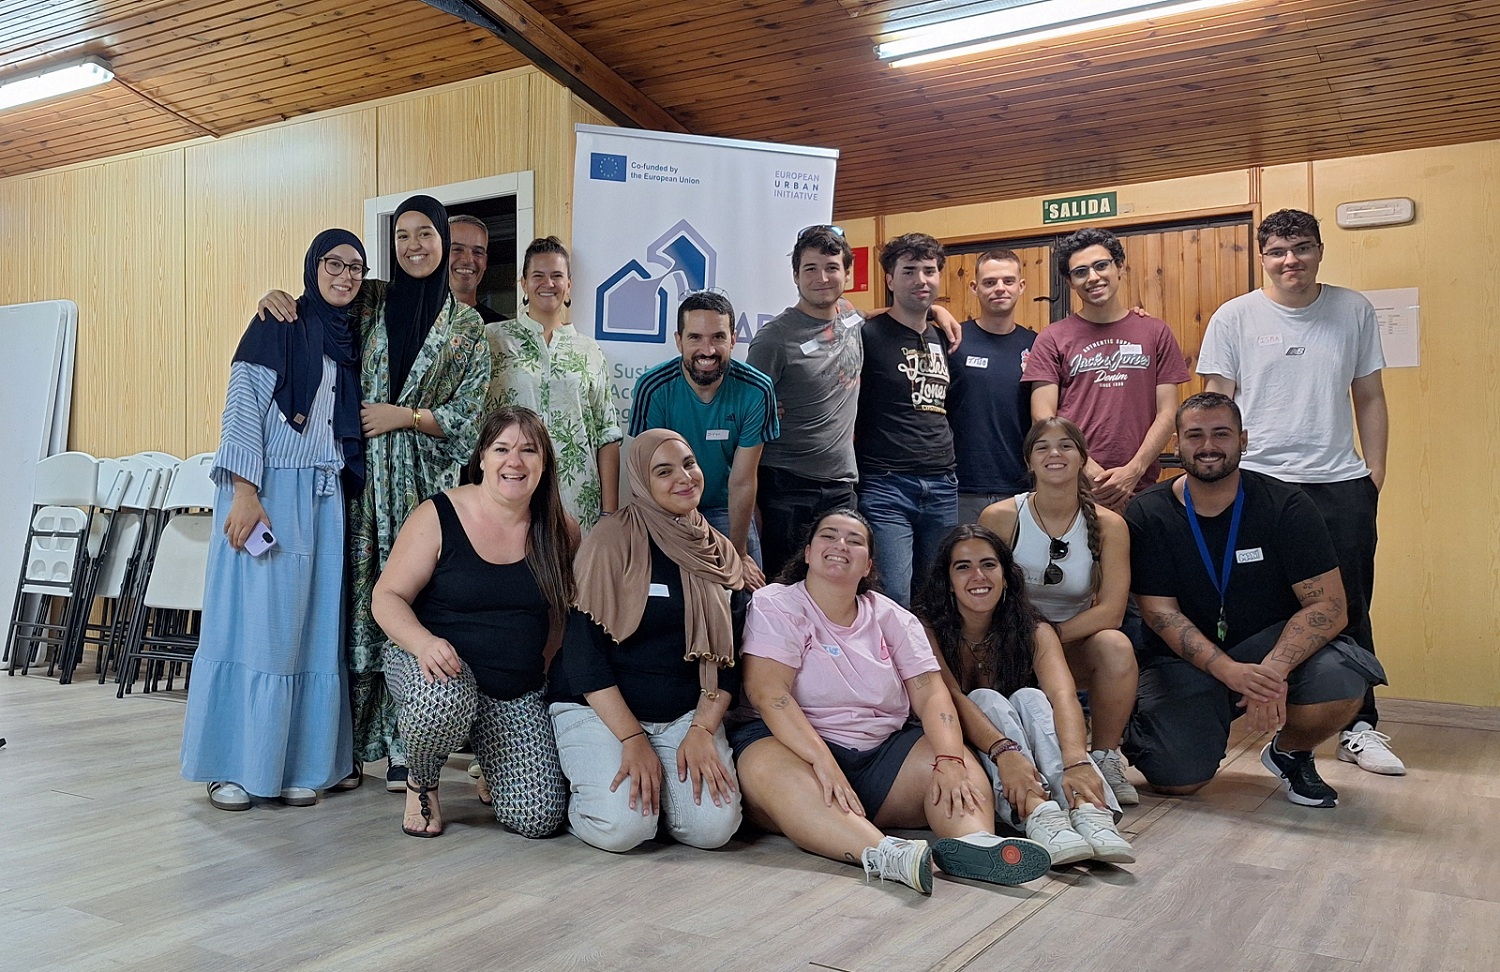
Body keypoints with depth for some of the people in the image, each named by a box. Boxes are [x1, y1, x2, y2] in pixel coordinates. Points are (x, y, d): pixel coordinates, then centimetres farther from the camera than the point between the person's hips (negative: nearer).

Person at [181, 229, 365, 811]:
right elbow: (242, 407, -8)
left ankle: (298, 765, 11)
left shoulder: (351, 340, 17)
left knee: (314, 627, 4)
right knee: (254, 621, -4)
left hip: (326, 499, 6)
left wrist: (354, 495, 12)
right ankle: (231, 766, 6)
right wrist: (243, 492, -17)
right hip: (268, 492, -6)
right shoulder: (278, 325, -1)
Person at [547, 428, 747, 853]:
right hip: (599, 709, -4)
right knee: (623, 826, -26)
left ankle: (660, 783, 12)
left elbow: (726, 657, 6)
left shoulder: (719, 553, 6)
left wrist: (702, 729, -10)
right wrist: (633, 738, -18)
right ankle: (583, 786, 8)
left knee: (714, 826, -19)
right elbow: (583, 649, -13)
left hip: (685, 713, 4)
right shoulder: (613, 540, -10)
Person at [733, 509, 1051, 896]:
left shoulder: (893, 618, 11)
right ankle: (883, 854, -56)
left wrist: (950, 761, -22)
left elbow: (930, 692, -1)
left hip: (883, 751, 5)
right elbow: (767, 691, -16)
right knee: (766, 769, -36)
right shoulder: (775, 605, -2)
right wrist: (823, 762, -30)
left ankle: (974, 842, -48)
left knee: (962, 763, -18)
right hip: (796, 744, -4)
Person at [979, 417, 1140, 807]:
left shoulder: (1108, 525, -7)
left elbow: (1110, 611, -14)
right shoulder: (1000, 518, -10)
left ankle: (1105, 758, -10)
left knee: (1116, 646, -31)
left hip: (1076, 647, 1)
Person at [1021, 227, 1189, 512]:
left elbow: (1167, 413, 5)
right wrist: (1087, 470, -13)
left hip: (1139, 488, 1)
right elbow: (1043, 417, -3)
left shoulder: (1156, 333, 9)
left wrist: (1133, 470, -8)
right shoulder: (1052, 339, 4)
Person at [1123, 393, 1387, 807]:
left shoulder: (1286, 506, -8)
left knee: (1341, 677, -31)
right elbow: (1161, 612, -11)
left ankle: (1289, 752, 3)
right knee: (1176, 778, -23)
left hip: (1273, 645, 2)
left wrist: (1274, 670, -30)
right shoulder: (1147, 516, -8)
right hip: (1186, 660, -1)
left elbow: (1328, 605, -14)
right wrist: (1229, 671, -28)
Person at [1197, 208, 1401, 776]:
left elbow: (1369, 398, 12)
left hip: (1343, 484, 2)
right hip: (1259, 481, -2)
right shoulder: (1234, 317, 2)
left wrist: (1375, 471, 6)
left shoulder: (1354, 310, 8)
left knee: (1349, 609, 7)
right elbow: (1216, 404, 2)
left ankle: (1359, 728, 19)